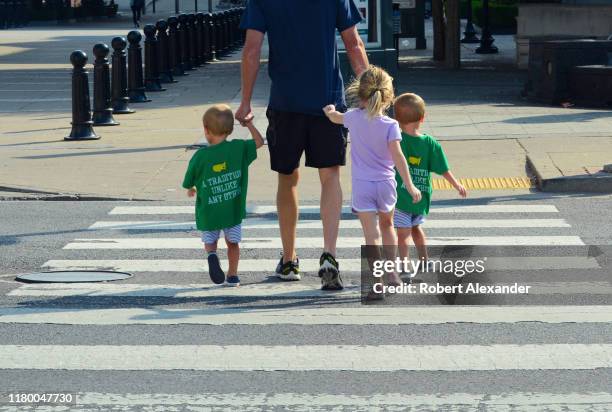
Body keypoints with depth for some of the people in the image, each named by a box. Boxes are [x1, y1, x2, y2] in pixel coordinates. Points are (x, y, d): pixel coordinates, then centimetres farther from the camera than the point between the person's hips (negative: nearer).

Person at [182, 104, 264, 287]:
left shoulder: (200, 156, -11)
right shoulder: (239, 148, -8)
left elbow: (188, 183, 0)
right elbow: (259, 141, 9)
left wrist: (191, 190, 22)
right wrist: (249, 124, 19)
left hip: (208, 211, -1)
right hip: (233, 209, 1)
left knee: (209, 242, 15)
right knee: (233, 242, 18)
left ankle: (212, 255, -16)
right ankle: (233, 275, 16)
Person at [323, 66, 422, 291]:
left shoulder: (354, 117, -2)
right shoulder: (390, 125, -9)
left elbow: (335, 117, 20)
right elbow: (397, 156, -16)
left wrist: (330, 110, 43)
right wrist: (410, 186, -13)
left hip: (362, 186, -1)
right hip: (385, 184, 1)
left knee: (372, 233, -6)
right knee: (387, 225, 25)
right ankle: (391, 271, 31)